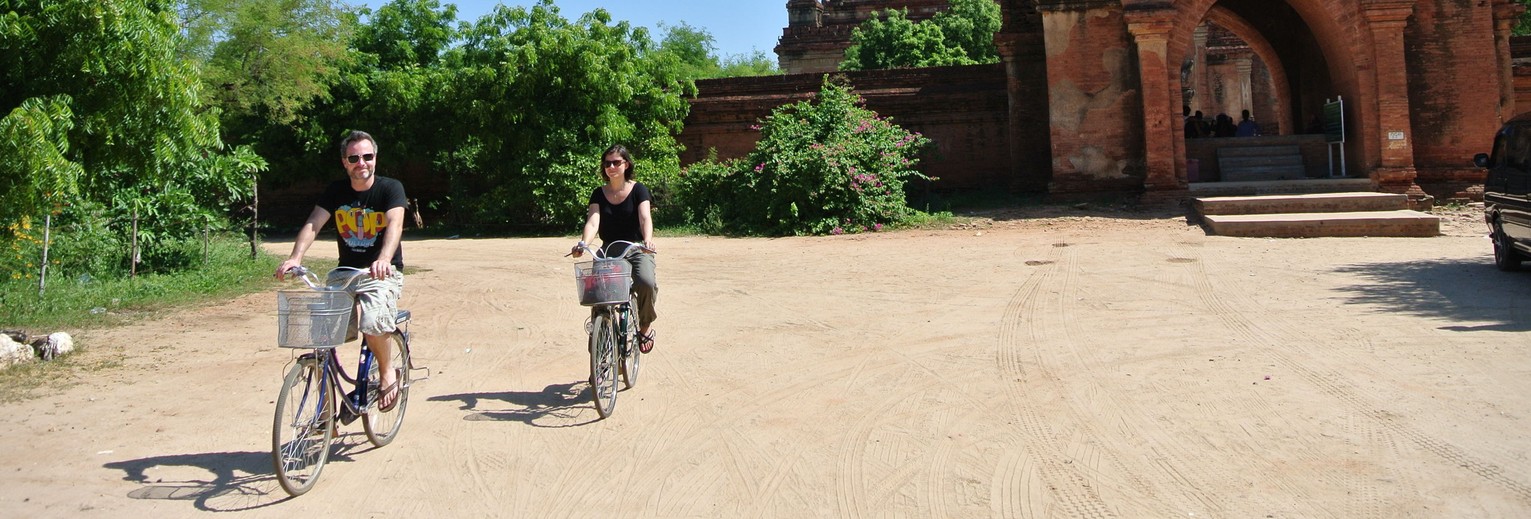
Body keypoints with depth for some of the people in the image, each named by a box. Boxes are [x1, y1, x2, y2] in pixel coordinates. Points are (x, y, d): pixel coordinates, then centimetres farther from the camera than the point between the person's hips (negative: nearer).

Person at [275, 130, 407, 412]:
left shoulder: (390, 188, -6)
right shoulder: (336, 191, 6)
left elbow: (395, 224, -23)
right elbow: (313, 224, -7)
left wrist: (384, 259, -43)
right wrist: (295, 257, -26)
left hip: (383, 272, -4)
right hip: (345, 271, 4)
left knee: (372, 323, -32)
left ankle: (388, 373, 0)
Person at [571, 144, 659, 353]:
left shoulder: (638, 190, -1)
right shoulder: (599, 194, 6)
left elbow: (645, 218, -17)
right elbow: (592, 221, -9)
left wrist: (647, 241, -38)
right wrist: (583, 243, -30)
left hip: (636, 250, -3)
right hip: (608, 251, 3)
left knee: (646, 282, -30)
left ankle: (645, 327, -5)